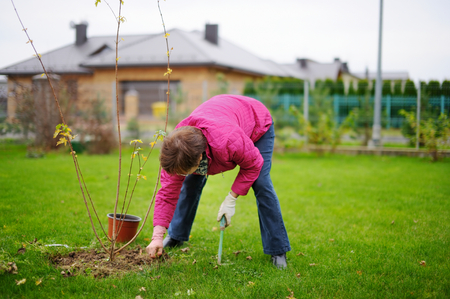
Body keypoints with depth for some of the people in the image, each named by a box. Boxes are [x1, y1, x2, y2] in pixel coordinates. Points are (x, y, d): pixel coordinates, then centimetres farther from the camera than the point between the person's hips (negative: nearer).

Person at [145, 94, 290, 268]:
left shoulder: (229, 142, -49)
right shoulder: (177, 151, -32)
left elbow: (253, 165, -28)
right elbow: (168, 192, -23)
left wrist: (231, 200, -28)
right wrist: (157, 237, -26)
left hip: (257, 123, -4)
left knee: (261, 184, -18)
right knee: (191, 182, -3)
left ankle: (278, 251, -6)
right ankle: (176, 236, 18)